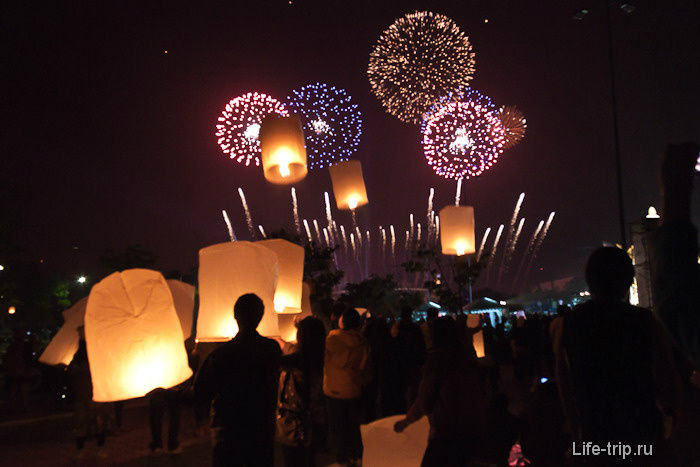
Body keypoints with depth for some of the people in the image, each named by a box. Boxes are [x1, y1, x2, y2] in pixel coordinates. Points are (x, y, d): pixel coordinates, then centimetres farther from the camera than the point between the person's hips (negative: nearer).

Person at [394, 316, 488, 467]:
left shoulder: (437, 358, -9)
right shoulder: (468, 358, 7)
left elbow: (425, 400, -5)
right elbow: (481, 394, 13)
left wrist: (406, 420, 10)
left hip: (447, 432, -7)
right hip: (474, 430, 7)